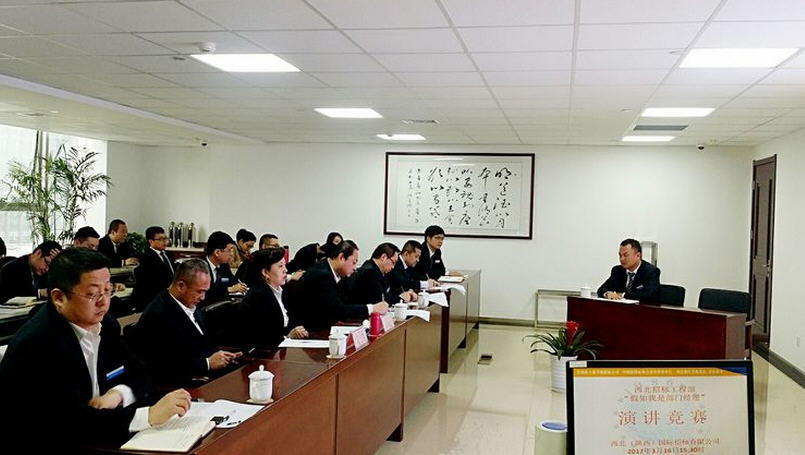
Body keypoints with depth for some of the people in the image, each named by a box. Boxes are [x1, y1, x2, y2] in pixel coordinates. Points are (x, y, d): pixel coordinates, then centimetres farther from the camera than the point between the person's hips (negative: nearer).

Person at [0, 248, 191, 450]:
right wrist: (149, 415, -29)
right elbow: (69, 422, -27)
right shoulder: (37, 345, -21)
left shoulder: (105, 323, 0)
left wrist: (117, 394, -14)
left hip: (94, 442, 6)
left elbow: (138, 376, 7)